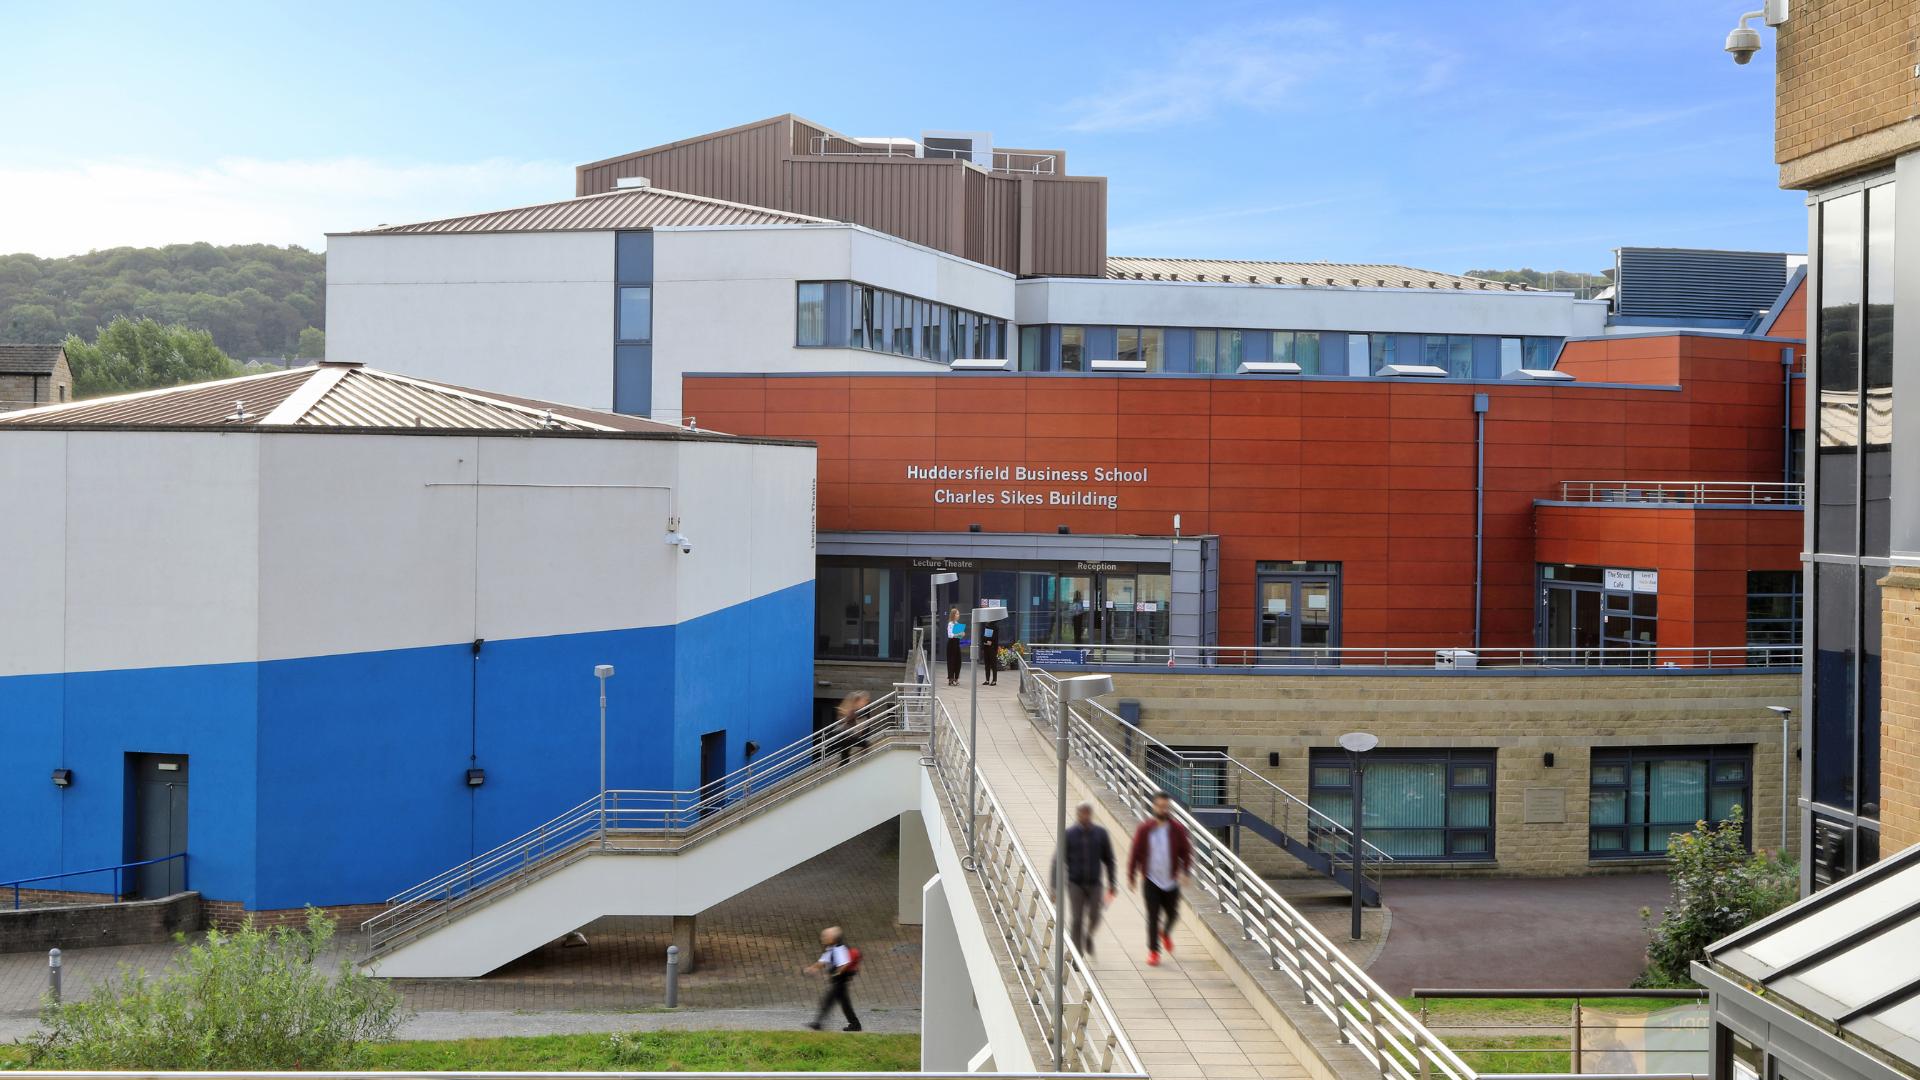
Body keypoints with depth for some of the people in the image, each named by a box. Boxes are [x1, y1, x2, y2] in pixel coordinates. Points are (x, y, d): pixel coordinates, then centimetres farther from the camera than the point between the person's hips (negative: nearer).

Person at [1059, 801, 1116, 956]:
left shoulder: (1100, 833, -2)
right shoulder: (1069, 834, -7)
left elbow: (1108, 860, 7)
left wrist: (1112, 884, 5)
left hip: (1094, 884, 2)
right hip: (1075, 884, -2)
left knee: (1094, 918, 0)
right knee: (1078, 919, -6)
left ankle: (1088, 935, 35)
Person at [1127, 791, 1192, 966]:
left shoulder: (1178, 829, -4)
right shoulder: (1144, 829, -7)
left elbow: (1186, 851, -1)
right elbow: (1135, 854, -1)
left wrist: (1185, 871, -16)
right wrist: (1131, 877, 0)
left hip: (1171, 881, 2)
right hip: (1151, 881, -2)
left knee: (1172, 914, 12)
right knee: (1153, 917, -6)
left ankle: (1165, 933, 45)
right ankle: (1153, 951, 6)